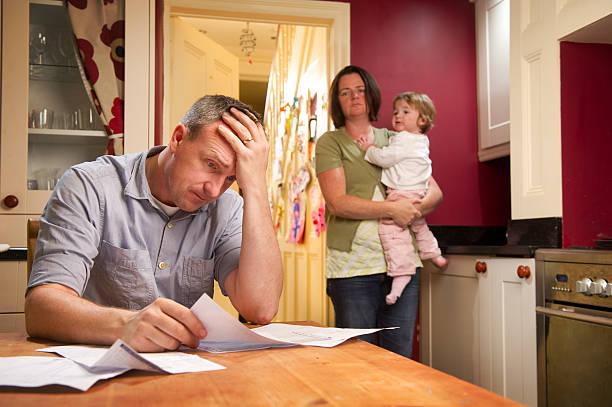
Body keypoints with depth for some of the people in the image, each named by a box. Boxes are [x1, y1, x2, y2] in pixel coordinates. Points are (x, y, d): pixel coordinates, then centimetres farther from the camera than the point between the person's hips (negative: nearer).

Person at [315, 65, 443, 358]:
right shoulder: (330, 142, 4)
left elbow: (435, 192, 13)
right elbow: (337, 203, -10)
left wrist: (413, 209, -8)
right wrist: (392, 209, -14)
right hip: (353, 267, -4)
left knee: (400, 362, 8)